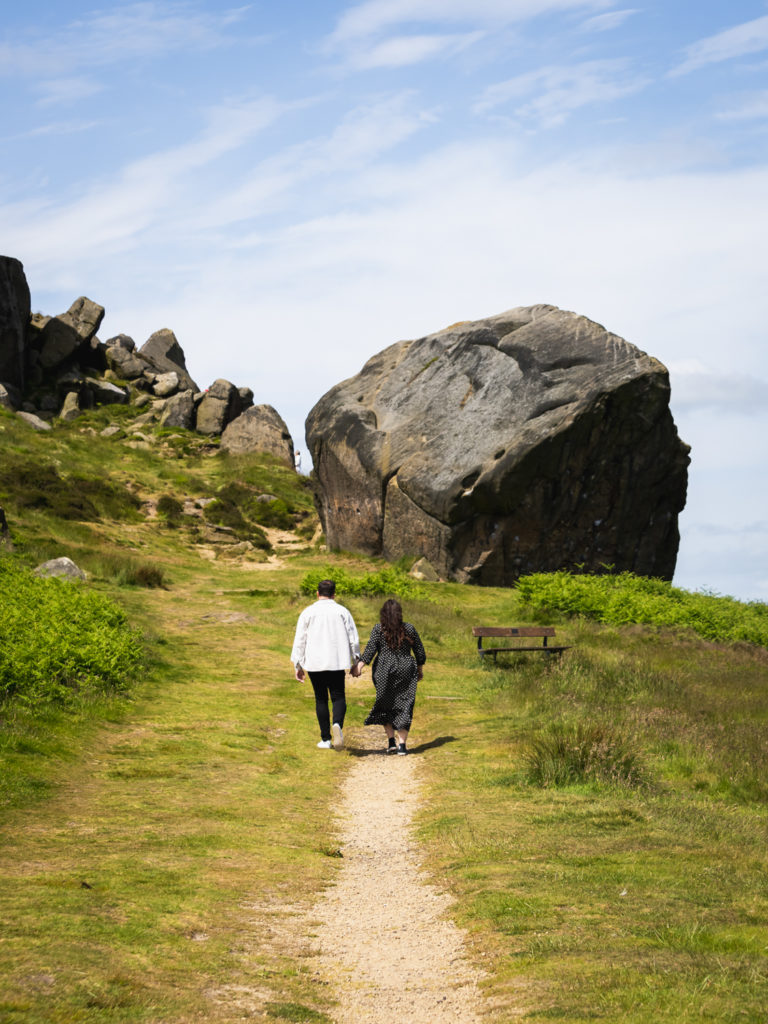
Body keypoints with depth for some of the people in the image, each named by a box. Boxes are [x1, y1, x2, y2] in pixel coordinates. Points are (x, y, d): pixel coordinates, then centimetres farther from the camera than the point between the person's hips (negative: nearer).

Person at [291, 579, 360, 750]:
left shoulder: (308, 612, 2)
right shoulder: (342, 612, 3)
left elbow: (299, 640, 2)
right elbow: (353, 639, 3)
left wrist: (297, 665, 8)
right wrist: (356, 662, 12)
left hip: (314, 664, 0)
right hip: (337, 663, 0)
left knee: (321, 699, 9)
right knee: (338, 697, 4)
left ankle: (325, 739, 10)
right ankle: (337, 724, -26)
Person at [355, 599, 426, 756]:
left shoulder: (378, 629, -3)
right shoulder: (409, 629, 3)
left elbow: (371, 648, -14)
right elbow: (419, 650, 9)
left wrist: (360, 664, -17)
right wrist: (420, 669, 21)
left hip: (384, 671, -1)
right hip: (406, 672, 1)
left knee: (386, 707, 13)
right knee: (403, 707, 3)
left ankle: (391, 741, 6)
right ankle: (402, 744, -3)